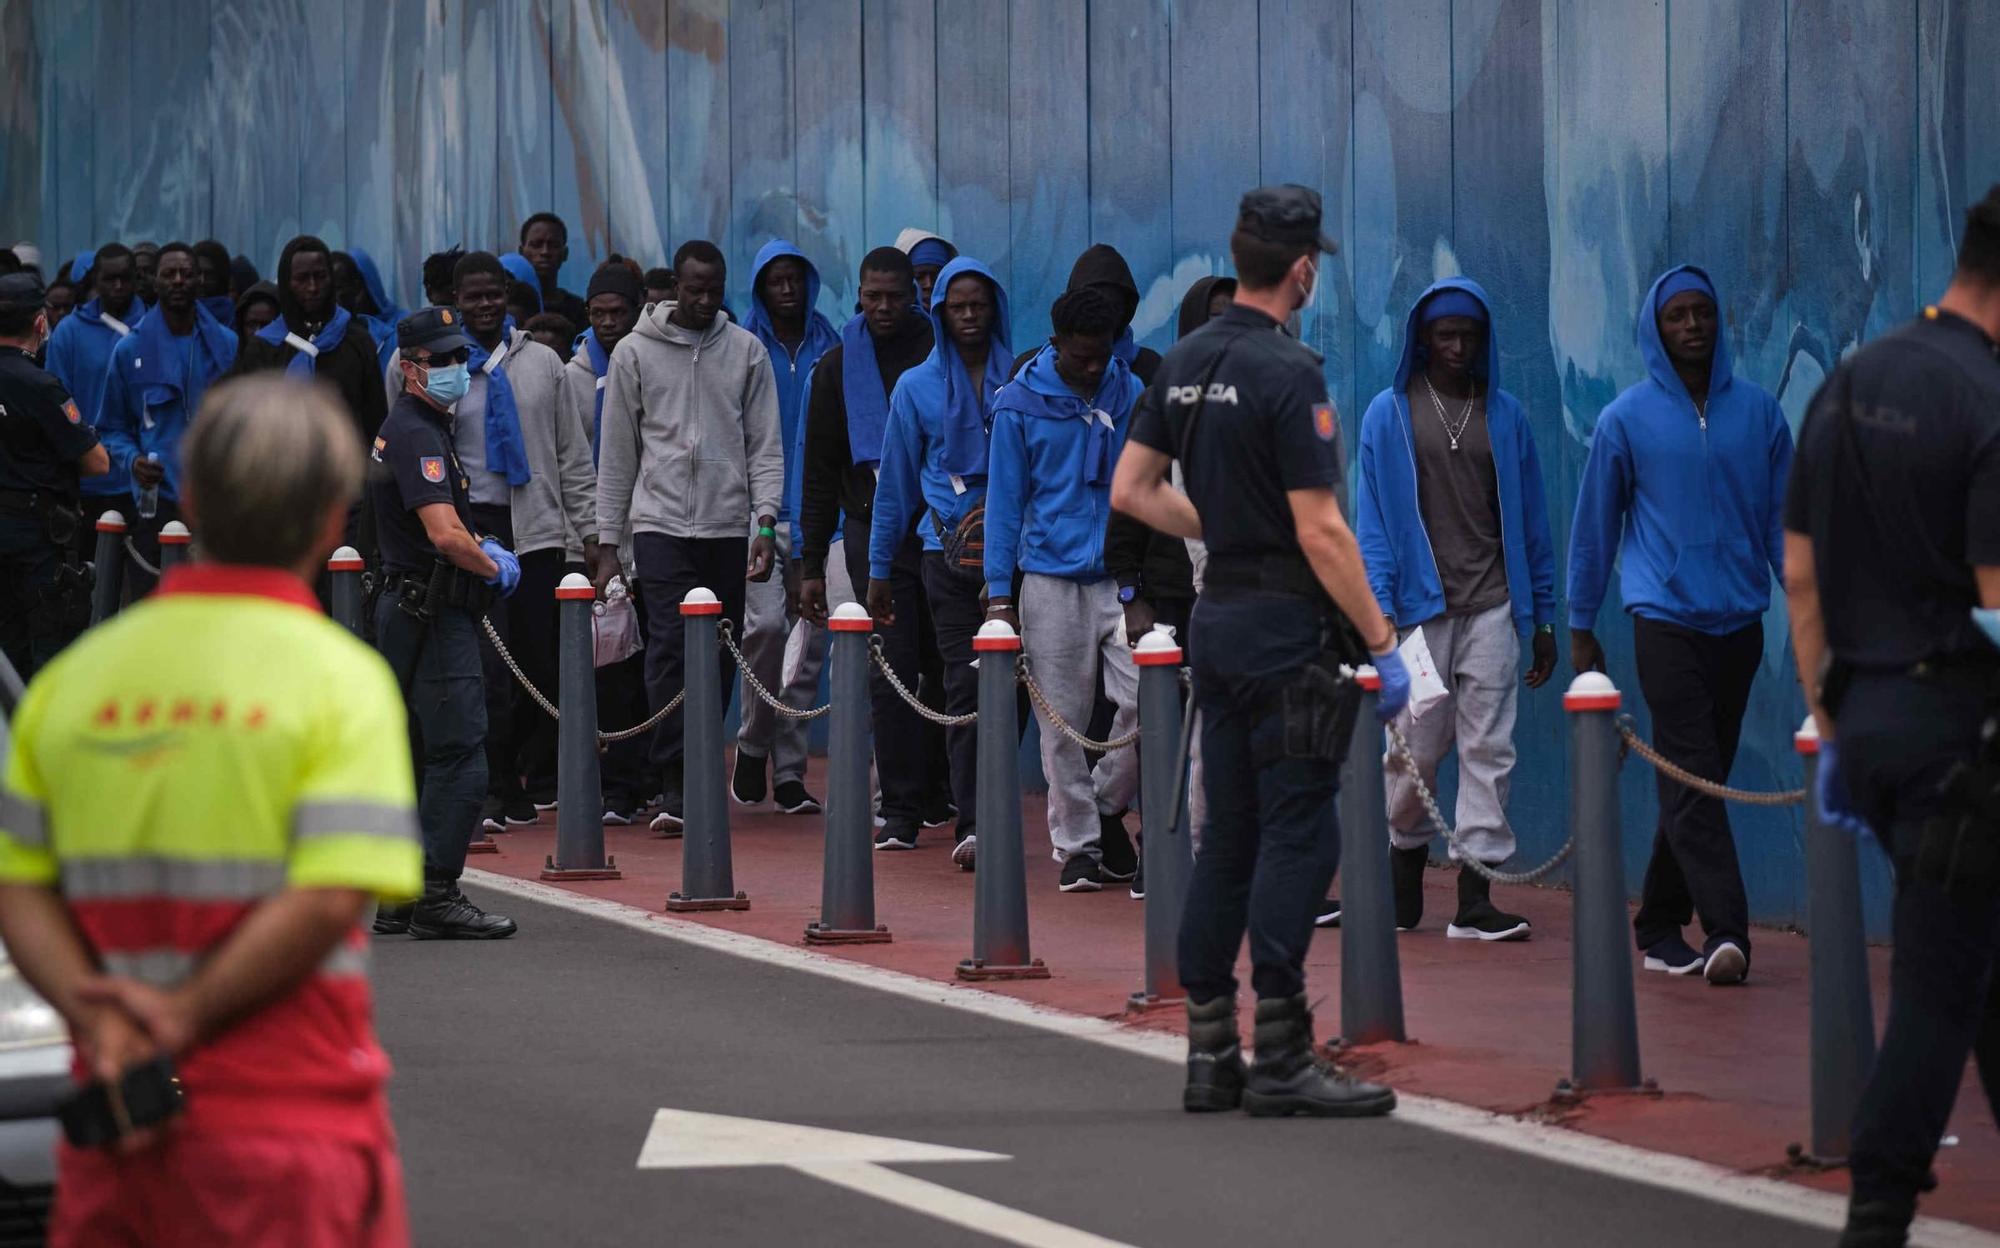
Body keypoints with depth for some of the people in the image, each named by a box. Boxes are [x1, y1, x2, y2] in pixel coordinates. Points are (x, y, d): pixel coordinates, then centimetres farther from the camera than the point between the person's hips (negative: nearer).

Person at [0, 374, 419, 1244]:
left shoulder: (75, 676, 9)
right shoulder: (341, 676, -6)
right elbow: (329, 898, -17)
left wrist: (98, 1017, -8)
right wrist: (183, 1015, -11)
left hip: (115, 1119, 5)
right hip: (289, 1115, -5)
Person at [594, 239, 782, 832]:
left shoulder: (747, 351, 8)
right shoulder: (635, 353, 4)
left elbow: (764, 445, 7)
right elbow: (616, 454, 7)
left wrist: (766, 519, -7)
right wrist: (607, 543, 3)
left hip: (727, 527, 2)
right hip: (661, 523, -2)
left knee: (718, 659, 3)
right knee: (670, 651, -12)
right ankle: (675, 789, -14)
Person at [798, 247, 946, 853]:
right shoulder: (840, 366, 10)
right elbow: (819, 472, 13)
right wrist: (811, 565, 9)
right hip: (874, 533, 1)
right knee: (891, 675, -5)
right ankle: (901, 813, -3)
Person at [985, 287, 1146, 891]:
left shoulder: (1130, 394, 5)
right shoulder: (1020, 402, 0)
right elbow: (1005, 499, 3)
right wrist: (999, 592, -1)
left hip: (1121, 575, 1)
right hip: (1051, 578, -1)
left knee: (1146, 698, -11)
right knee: (1062, 721, 2)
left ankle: (1107, 806, 13)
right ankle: (1077, 846, 12)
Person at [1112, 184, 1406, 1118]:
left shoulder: (1185, 363, 8)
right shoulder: (1287, 375, -16)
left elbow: (1132, 490, 13)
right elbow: (1320, 531, -19)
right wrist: (1383, 643, -14)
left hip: (1218, 617, 8)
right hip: (1287, 629, -8)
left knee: (1228, 838, 12)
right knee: (1297, 837, -5)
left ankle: (1211, 1052, 14)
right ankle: (1281, 1063, -6)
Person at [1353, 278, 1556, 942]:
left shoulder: (1504, 415, 9)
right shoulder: (1389, 414, 4)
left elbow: (1530, 519, 12)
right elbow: (1372, 522, 2)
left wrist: (1543, 618, 10)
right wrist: (1379, 612, -8)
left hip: (1492, 607, 1)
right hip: (1420, 607, -1)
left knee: (1488, 750, -5)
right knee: (1415, 750, 2)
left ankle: (1475, 900, -5)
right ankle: (1405, 869, 24)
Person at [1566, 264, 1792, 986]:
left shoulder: (1758, 412, 7)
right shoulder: (1628, 419, 1)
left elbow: (1782, 518, 11)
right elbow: (1595, 527, 8)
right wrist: (1581, 628, 9)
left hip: (1739, 622, 3)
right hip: (1666, 620, -3)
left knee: (1698, 782, 9)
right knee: (1693, 779, -12)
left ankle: (1660, 924, 19)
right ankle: (1725, 932, -20)